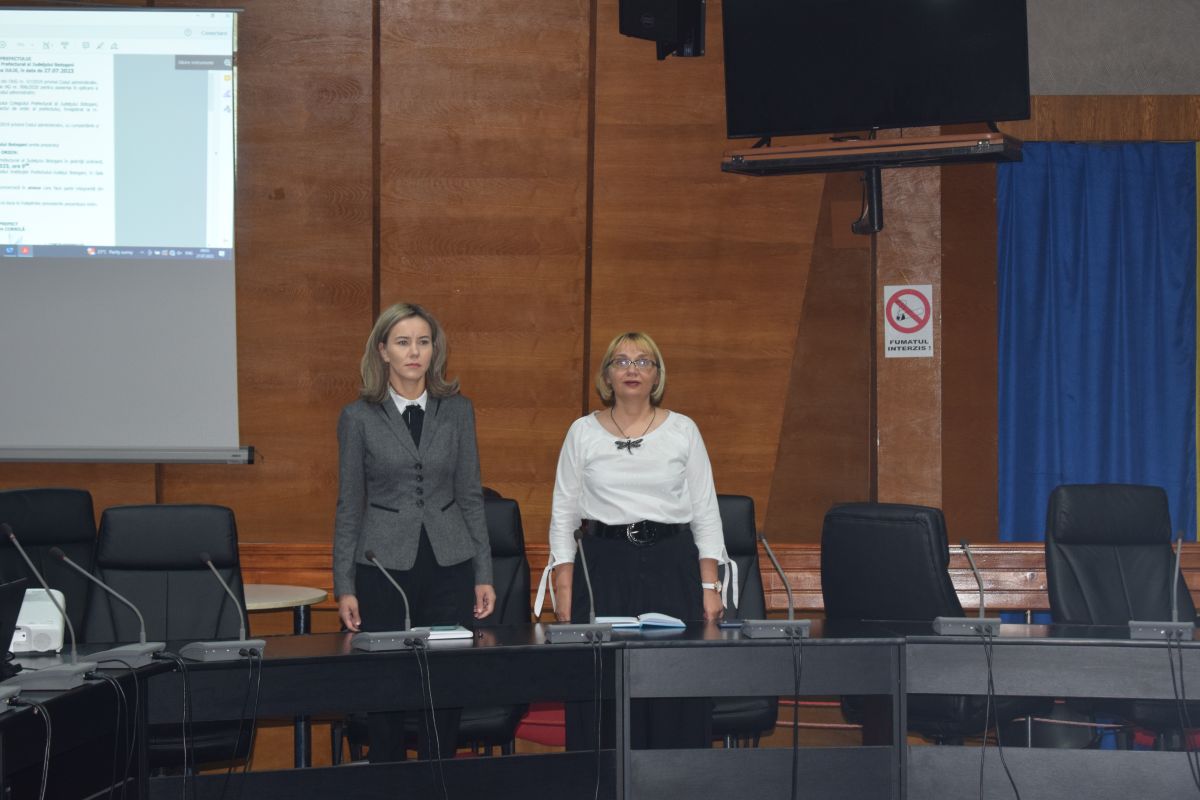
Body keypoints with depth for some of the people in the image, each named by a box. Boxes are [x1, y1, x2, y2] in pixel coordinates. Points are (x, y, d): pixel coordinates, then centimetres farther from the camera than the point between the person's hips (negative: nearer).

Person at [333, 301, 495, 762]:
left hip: (448, 566, 1)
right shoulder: (358, 417, 0)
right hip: (384, 567, -1)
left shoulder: (457, 411, 5)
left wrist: (483, 574, 4)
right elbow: (349, 507, 3)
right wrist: (344, 588, 0)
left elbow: (470, 496, 8)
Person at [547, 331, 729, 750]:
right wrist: (563, 590, -1)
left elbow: (706, 514, 7)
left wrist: (710, 587, -1)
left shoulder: (683, 431, 6)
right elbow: (563, 515, 7)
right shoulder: (583, 433, 7)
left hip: (672, 565, 0)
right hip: (604, 568, 0)